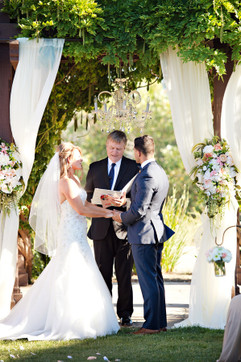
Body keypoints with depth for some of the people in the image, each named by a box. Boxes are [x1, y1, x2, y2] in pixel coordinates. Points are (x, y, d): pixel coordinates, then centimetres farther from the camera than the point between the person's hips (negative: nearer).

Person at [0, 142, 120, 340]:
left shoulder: (74, 180, 14)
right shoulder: (65, 182, -15)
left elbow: (87, 205, 15)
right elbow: (81, 210, -18)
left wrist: (109, 210, 5)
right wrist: (107, 214, -11)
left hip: (77, 236, 10)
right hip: (71, 236, -10)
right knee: (72, 279, -7)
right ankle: (71, 324, -3)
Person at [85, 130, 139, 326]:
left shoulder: (133, 167, 3)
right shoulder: (95, 168, 12)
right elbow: (88, 195, 14)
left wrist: (125, 201, -20)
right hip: (102, 227, 2)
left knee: (124, 273, 2)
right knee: (103, 272, 5)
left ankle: (125, 314, 9)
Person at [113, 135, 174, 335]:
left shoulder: (146, 176, -20)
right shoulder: (161, 172, 12)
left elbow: (139, 209, -21)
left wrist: (122, 217, -3)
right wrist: (125, 213, 22)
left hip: (144, 233, -10)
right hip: (157, 230, 10)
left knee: (148, 279, -6)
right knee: (156, 277, 14)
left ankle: (152, 324, -3)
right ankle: (160, 321, 19)